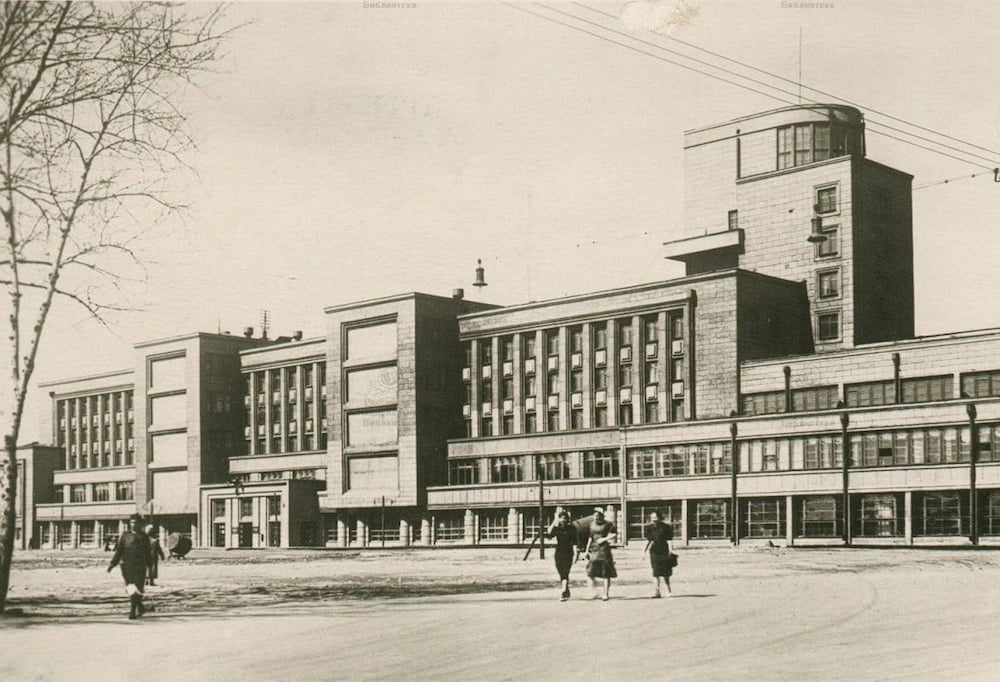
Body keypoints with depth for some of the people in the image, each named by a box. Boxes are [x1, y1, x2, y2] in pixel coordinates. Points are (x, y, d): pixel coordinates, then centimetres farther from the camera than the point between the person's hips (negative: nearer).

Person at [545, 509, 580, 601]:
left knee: (565, 573, -15)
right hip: (559, 552, 4)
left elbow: (574, 541, -3)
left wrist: (575, 551, -13)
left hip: (568, 552, -4)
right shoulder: (556, 527, 6)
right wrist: (553, 524, -9)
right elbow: (549, 535, -11)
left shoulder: (571, 528, 0)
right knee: (561, 574, 8)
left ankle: (563, 592, -24)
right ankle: (566, 592, 23)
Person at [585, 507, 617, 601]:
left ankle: (606, 594, 4)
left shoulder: (608, 525, -4)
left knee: (606, 574, -2)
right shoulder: (592, 524, 13)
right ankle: (594, 592, 11)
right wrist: (587, 550, 18)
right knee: (591, 573, -2)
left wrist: (604, 539, -16)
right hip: (594, 550, 5)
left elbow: (615, 535, -7)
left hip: (604, 550, -5)